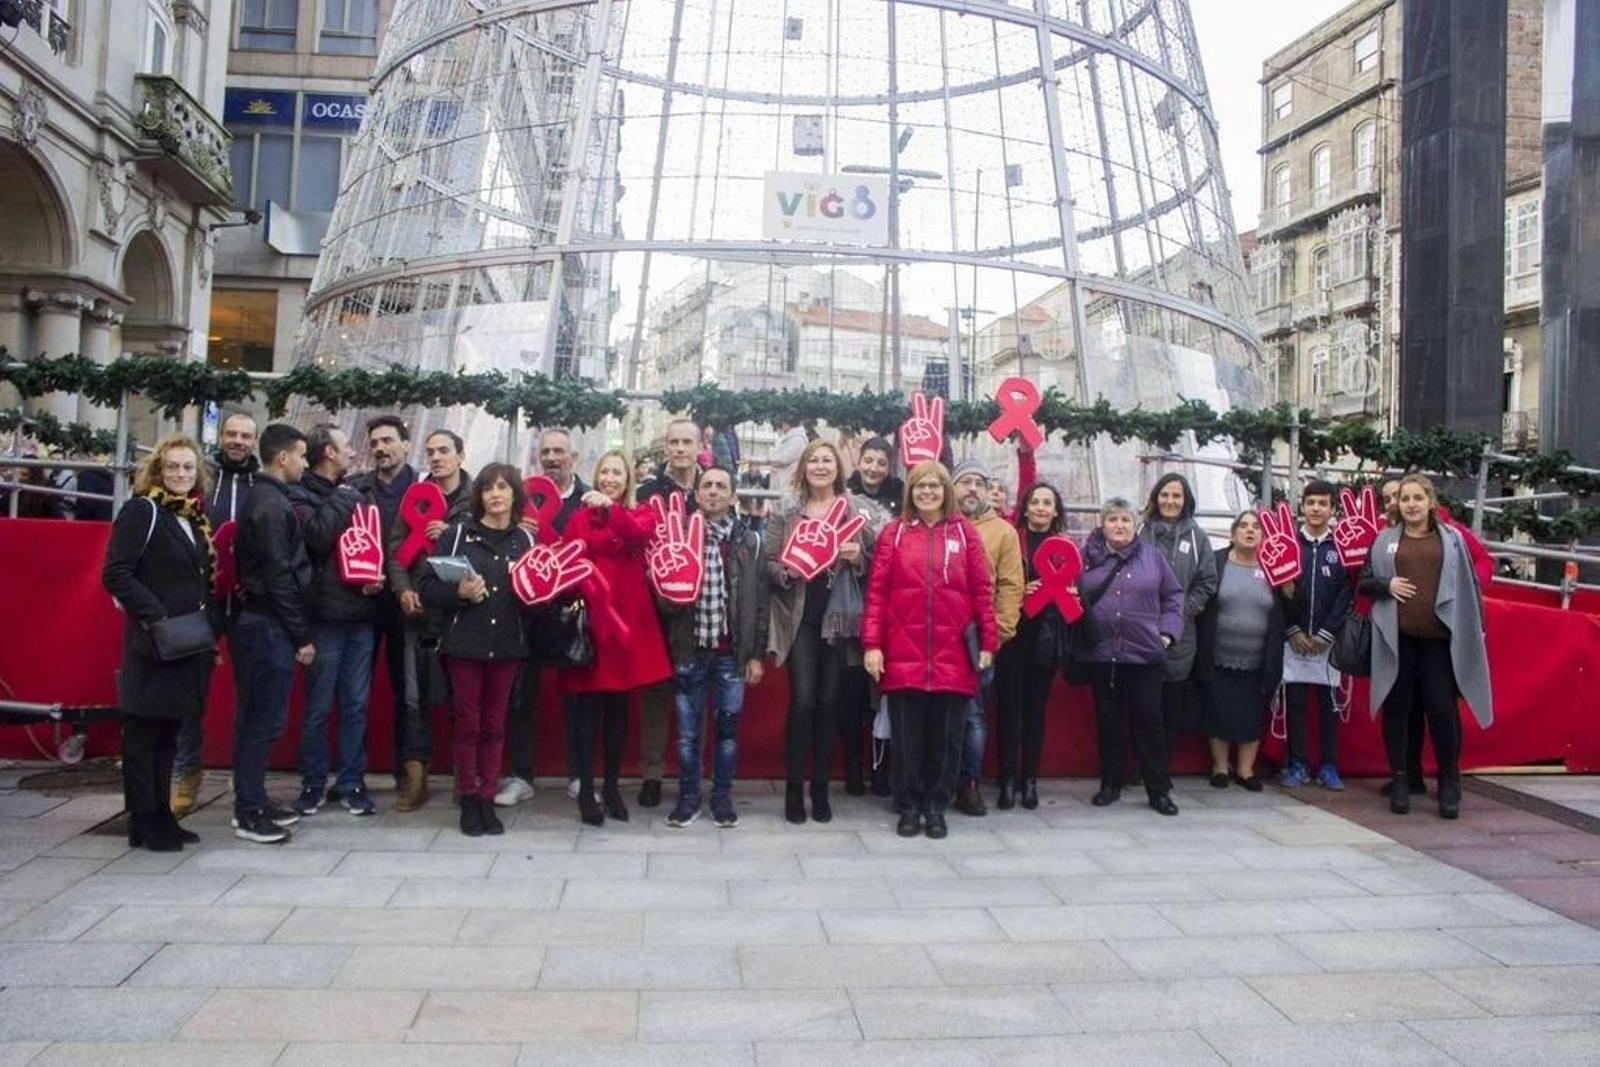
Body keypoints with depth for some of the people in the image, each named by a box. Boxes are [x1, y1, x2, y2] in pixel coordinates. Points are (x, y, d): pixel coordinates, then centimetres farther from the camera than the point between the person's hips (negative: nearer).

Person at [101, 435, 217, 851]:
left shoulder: (195, 518, 15)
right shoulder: (141, 511, -7)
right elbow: (115, 574, -15)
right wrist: (155, 616, -20)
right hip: (152, 643, -7)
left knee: (168, 732, 13)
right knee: (143, 733, 1)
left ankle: (161, 816, 21)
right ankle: (143, 823, 8)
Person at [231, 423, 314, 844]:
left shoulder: (265, 499, 15)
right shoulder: (271, 505, -15)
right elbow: (279, 577, -19)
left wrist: (297, 631, 15)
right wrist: (302, 636, -16)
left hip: (263, 621, 10)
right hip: (271, 624, -10)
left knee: (258, 718, 14)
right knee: (265, 720, -4)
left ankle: (252, 802, 23)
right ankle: (249, 813, 3)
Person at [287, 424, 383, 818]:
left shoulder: (356, 495, 15)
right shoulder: (300, 495, -2)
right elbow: (318, 537, -19)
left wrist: (378, 575, 1)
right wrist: (341, 500, -6)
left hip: (361, 614, 5)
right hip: (325, 616, -5)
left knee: (356, 705, 8)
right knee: (319, 707, 2)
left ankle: (351, 783, 16)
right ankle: (313, 784, 14)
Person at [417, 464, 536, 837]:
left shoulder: (526, 540, 6)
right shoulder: (456, 534, 0)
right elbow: (426, 585, -2)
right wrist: (458, 592, -18)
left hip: (506, 644, 2)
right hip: (464, 641, -2)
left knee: (495, 724, 7)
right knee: (467, 723, 4)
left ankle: (487, 799, 16)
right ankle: (469, 801, 15)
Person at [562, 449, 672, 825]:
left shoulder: (642, 514, 8)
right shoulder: (580, 517, 8)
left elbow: (639, 534, -16)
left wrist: (609, 508, -31)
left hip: (627, 619, 1)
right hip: (589, 620, -1)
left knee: (619, 707, 8)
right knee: (588, 707, -1)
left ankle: (612, 786, 20)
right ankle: (586, 789, 7)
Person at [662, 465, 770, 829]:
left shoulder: (749, 540, 4)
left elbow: (759, 600, 3)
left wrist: (756, 654, 0)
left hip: (731, 652, 0)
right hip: (689, 649, 0)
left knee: (728, 728, 7)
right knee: (688, 731, 6)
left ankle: (722, 797, 20)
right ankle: (688, 797, 19)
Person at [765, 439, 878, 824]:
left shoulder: (859, 508, 6)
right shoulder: (784, 510, 5)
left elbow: (875, 561, 8)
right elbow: (767, 562, 4)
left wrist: (857, 557, -12)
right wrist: (788, 569, -16)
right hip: (800, 616, -1)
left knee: (829, 701, 5)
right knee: (802, 700, -6)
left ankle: (821, 788, 16)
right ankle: (794, 787, 6)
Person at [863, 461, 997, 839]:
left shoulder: (965, 533, 6)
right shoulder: (894, 532, 4)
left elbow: (982, 591, 5)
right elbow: (876, 591, 1)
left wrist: (988, 643, 1)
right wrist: (872, 644, -5)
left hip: (953, 655, 1)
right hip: (903, 655, -1)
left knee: (946, 736, 8)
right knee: (907, 735, 6)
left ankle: (936, 807, 22)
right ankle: (908, 807, 20)